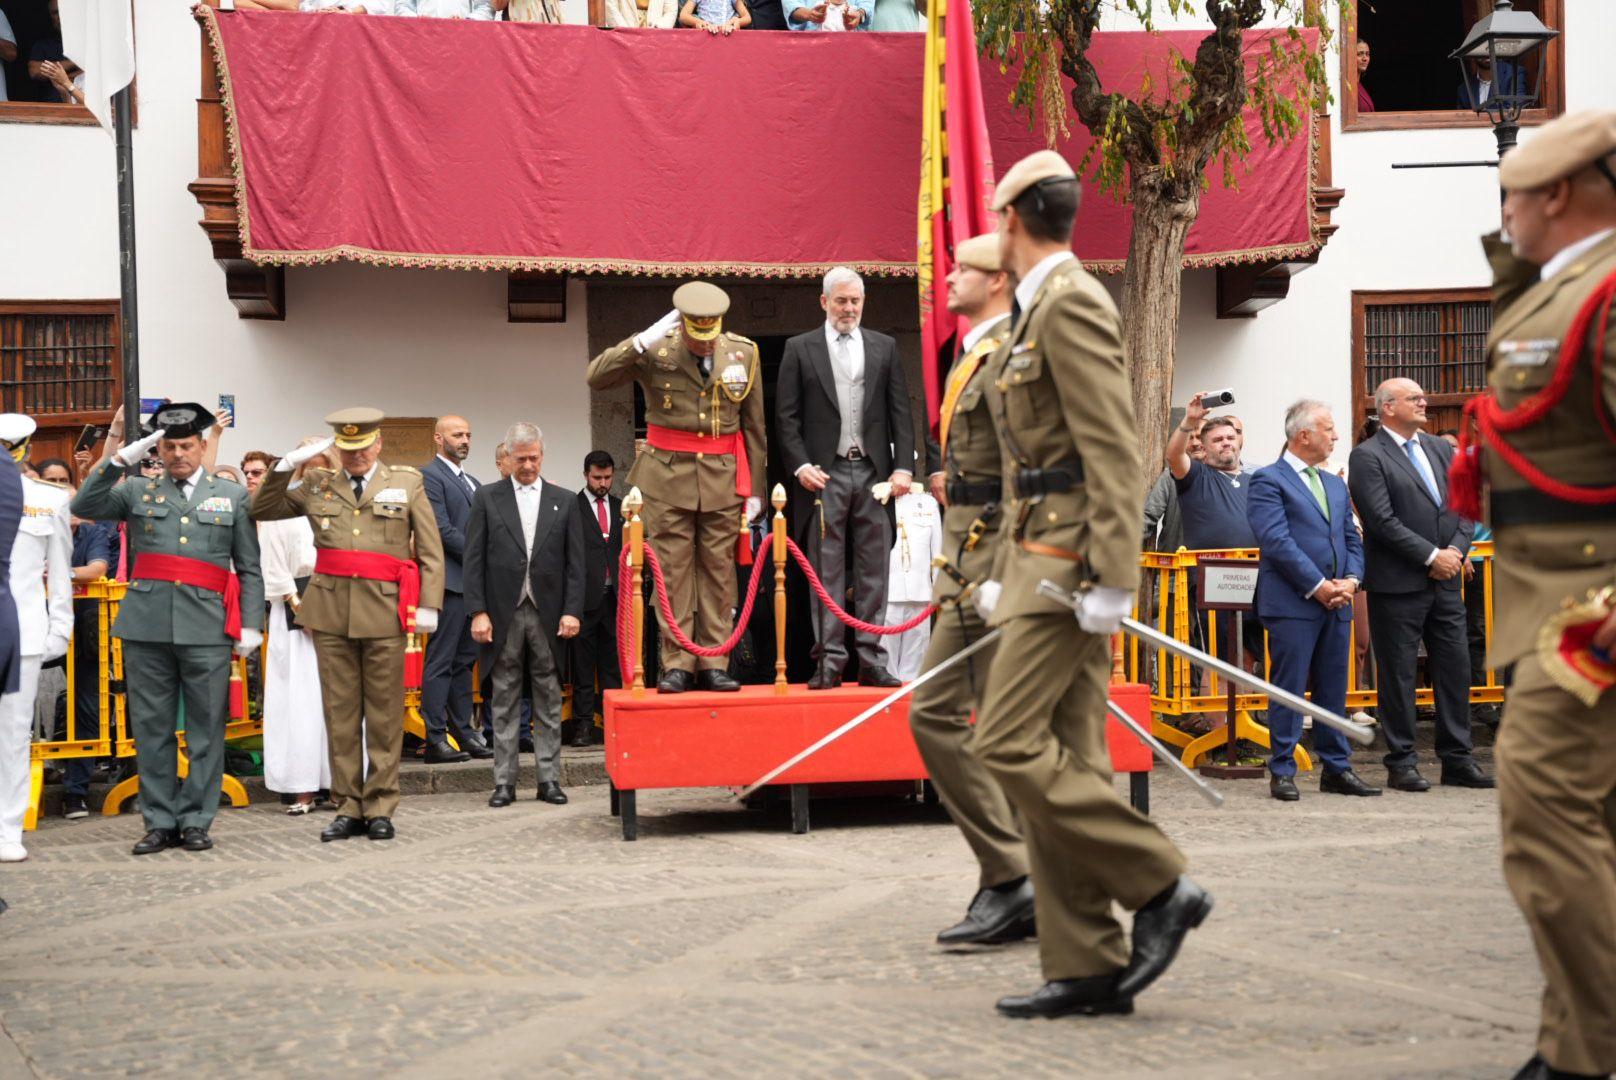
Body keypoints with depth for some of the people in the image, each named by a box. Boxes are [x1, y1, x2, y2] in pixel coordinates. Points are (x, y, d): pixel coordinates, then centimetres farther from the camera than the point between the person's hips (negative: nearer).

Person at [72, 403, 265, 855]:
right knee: (151, 728, 4)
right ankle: (159, 821, 12)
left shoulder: (232, 496, 11)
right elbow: (84, 506, -3)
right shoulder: (137, 492, 13)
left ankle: (195, 820, 10)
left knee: (206, 729, 1)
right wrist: (118, 457, -9)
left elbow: (249, 569, 9)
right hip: (147, 626, 1)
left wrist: (251, 625, 1)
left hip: (207, 628, -1)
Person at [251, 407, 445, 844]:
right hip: (331, 609, 2)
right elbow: (261, 510, 13)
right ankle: (348, 807, 10)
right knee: (340, 711, 4)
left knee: (384, 713, 1)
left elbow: (431, 551, 4)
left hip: (384, 609, -2)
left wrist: (429, 606, -4)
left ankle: (380, 807, 8)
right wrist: (286, 465, 2)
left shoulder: (407, 483, 7)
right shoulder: (316, 485, 12)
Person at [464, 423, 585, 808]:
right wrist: (478, 612, -7)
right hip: (503, 614, -1)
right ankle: (504, 781, 7)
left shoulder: (565, 501, 9)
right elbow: (474, 560, 2)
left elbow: (575, 562, 6)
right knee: (505, 700, 3)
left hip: (548, 615, 1)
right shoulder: (487, 499, 6)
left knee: (548, 700, 4)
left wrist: (571, 611, -4)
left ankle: (549, 778, 9)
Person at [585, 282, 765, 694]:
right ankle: (676, 665, 3)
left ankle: (713, 664, 8)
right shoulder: (655, 351, -4)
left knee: (718, 571, 3)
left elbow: (754, 425, 11)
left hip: (724, 477, 2)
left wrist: (754, 488, 11)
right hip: (667, 475, -2)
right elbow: (596, 377, -14)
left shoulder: (743, 353, 4)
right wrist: (640, 343, -24)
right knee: (672, 572, -2)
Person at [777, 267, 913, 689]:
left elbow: (900, 413, 8)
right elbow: (786, 417, 2)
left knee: (873, 571, 2)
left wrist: (903, 466, -2)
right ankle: (829, 661, 0)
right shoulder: (800, 349, 6)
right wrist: (801, 465, -9)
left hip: (873, 472, 2)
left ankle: (870, 660, 5)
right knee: (826, 572, -1)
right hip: (824, 475, -2)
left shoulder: (885, 348, 12)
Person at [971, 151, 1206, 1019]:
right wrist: (1004, 571, 24)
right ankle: (1086, 969, 8)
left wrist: (1111, 581, -23)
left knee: (1009, 742, -14)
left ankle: (1158, 886, -4)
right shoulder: (1036, 311, 20)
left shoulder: (1072, 302, -11)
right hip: (1041, 557, 10)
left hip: (1071, 562, -10)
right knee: (1059, 756, 6)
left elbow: (1112, 450, -19)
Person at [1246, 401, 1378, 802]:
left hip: (1336, 603, 7)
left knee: (1333, 690, 9)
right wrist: (1318, 586, -15)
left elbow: (1352, 539, 19)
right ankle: (1282, 772, 2)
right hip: (1292, 603, -7)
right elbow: (1276, 541, -13)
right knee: (1288, 690, -4)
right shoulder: (1268, 480, -4)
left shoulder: (1335, 484, 20)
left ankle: (1336, 769, 16)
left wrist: (1350, 580, -1)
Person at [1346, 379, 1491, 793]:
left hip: (1446, 580, 6)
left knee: (1455, 669, 7)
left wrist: (1456, 550, -5)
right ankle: (1401, 763, 8)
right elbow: (1382, 520, -15)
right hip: (1398, 585, -6)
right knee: (1398, 675, 0)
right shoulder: (1367, 456, -7)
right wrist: (1432, 556, -15)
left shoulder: (1441, 451, 15)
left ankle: (1457, 760, 15)